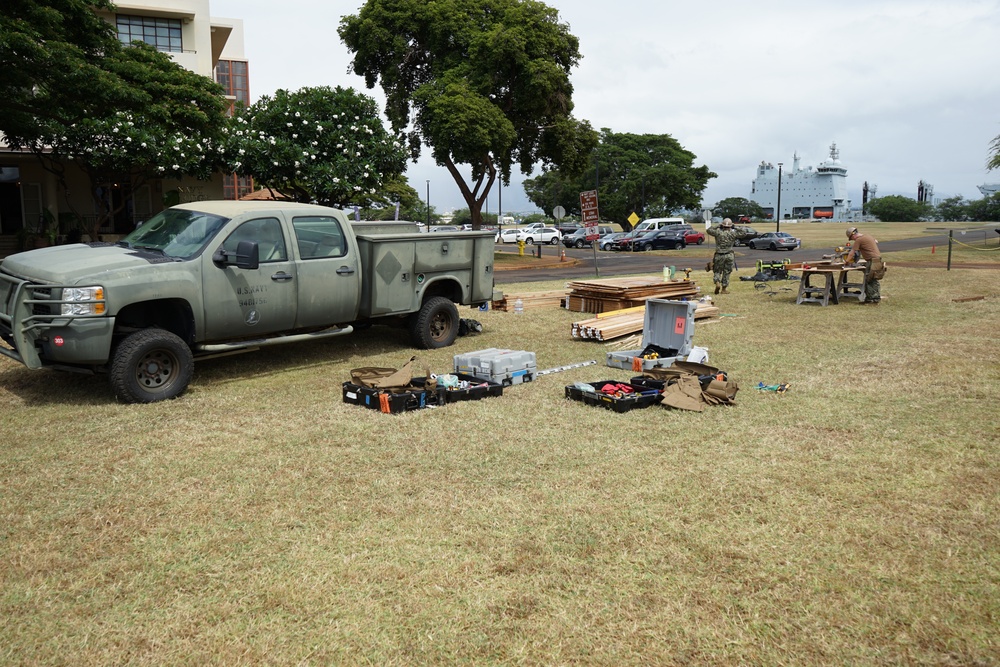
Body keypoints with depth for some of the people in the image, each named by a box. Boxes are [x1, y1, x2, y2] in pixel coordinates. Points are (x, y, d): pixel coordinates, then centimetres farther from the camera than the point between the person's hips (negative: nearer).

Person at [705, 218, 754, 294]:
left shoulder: (718, 232, -6)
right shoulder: (733, 233, -4)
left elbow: (708, 230, 8)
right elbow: (744, 233, 6)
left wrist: (717, 227, 9)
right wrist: (736, 228, 6)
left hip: (719, 256, 0)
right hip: (729, 256, 0)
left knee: (717, 271, 13)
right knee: (726, 272, 10)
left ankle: (717, 283, -13)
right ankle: (724, 289, 14)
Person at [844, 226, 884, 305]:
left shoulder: (858, 240, -12)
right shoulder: (868, 236, 15)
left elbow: (852, 252, -9)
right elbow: (876, 242, 35)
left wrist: (846, 261, 2)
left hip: (873, 261, -9)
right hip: (877, 259, 9)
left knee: (873, 281, -6)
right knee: (868, 280, 13)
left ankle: (875, 300, -4)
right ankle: (868, 299, 16)